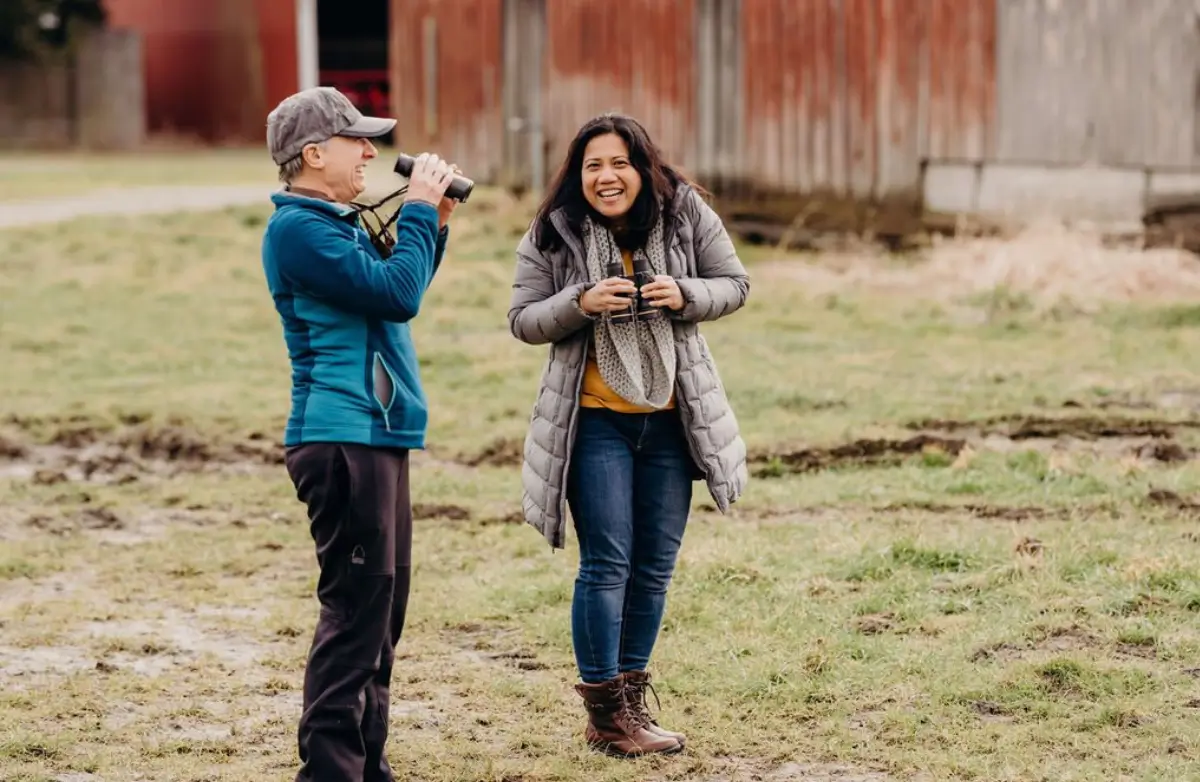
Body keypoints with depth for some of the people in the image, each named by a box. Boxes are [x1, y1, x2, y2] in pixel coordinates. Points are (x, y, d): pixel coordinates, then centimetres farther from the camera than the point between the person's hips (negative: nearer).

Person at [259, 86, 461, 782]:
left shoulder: (338, 222, 17)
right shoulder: (298, 229, -14)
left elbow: (396, 290, 26)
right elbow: (397, 294, -20)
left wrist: (434, 224, 14)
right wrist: (420, 211, -10)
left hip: (376, 436, 10)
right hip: (343, 438, -10)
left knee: (383, 607, 15)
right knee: (357, 608, -10)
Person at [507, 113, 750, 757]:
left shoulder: (686, 215, -4)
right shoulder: (552, 235, -7)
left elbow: (735, 285, 3)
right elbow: (523, 320, -4)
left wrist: (684, 295, -18)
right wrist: (581, 303, -22)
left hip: (670, 419, 3)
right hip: (595, 420, -3)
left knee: (655, 564, 10)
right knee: (607, 562, -5)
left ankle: (631, 696, 24)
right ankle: (603, 710, 4)